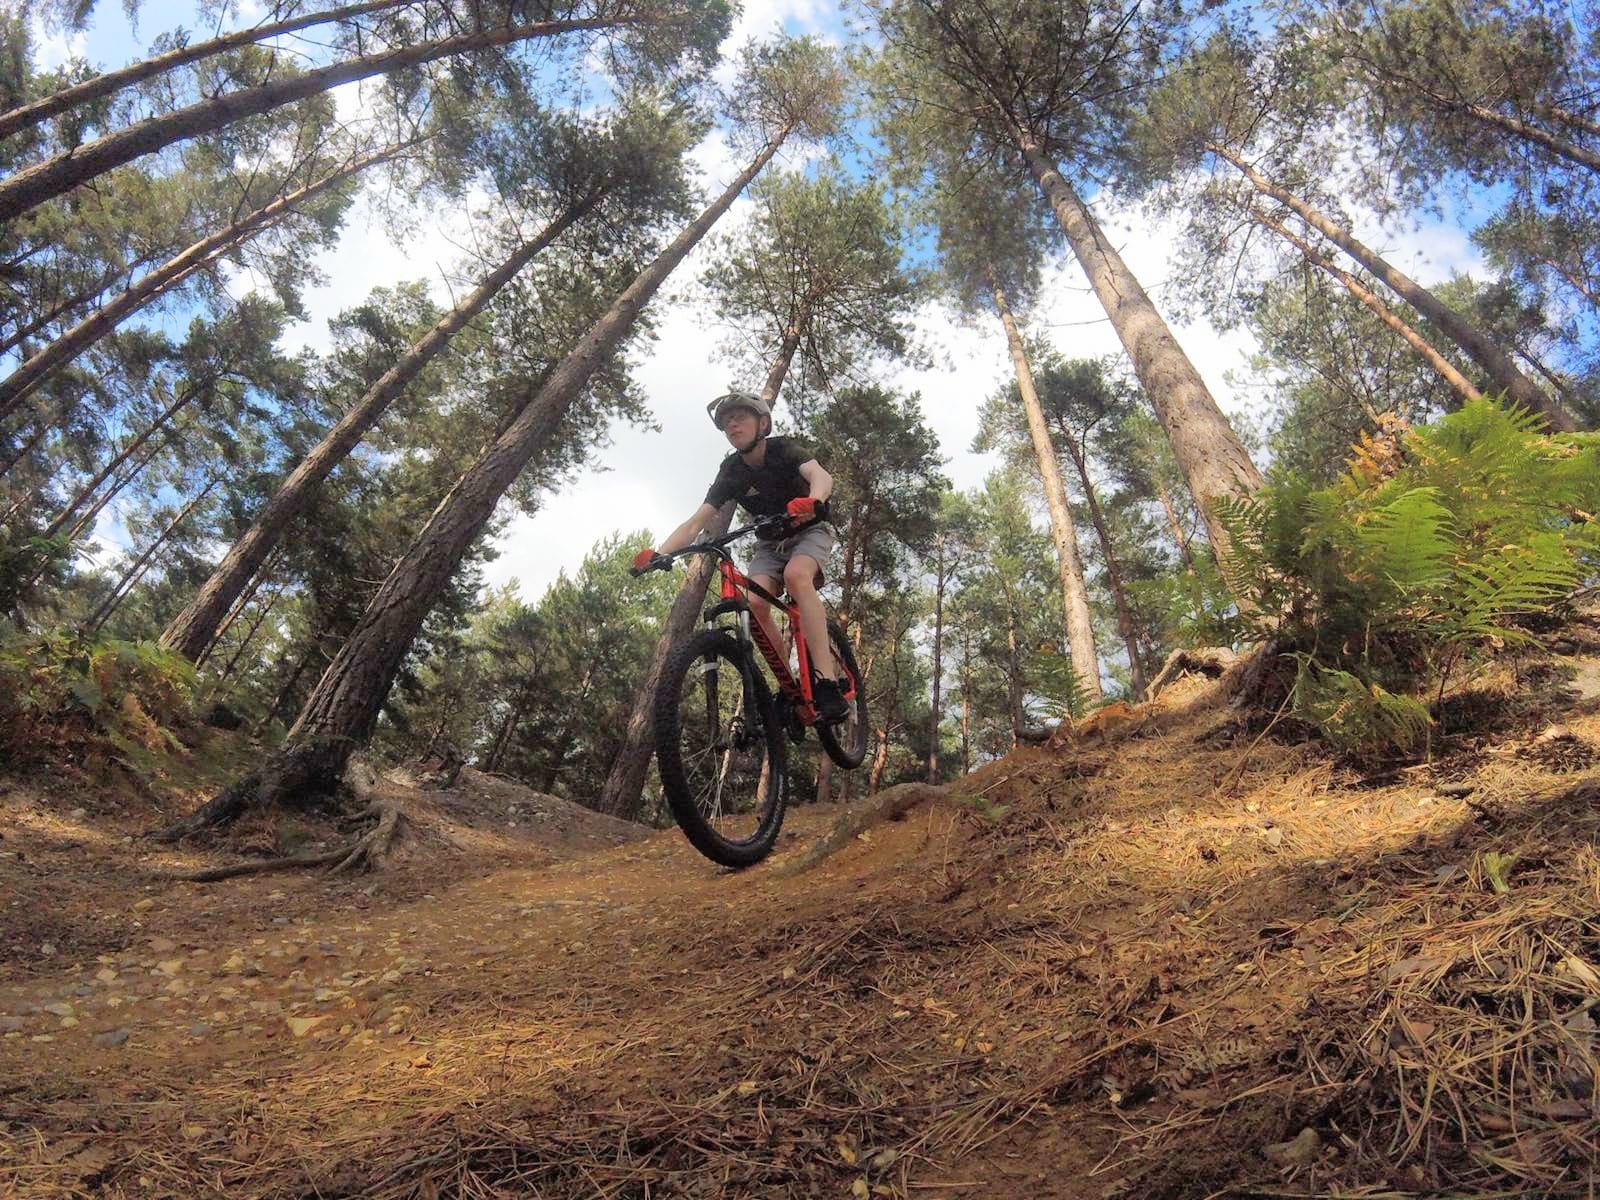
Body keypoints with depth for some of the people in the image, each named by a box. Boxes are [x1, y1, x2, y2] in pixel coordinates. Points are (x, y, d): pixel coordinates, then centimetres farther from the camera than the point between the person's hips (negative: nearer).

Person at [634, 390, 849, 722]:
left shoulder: (783, 449, -17)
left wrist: (812, 501, -62)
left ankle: (827, 684, -43)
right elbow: (696, 522, -15)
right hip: (770, 543, 4)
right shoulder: (731, 472, -9)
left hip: (810, 531, -4)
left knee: (795, 575, -37)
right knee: (755, 601, -25)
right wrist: (658, 554, -32)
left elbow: (821, 476, -38)